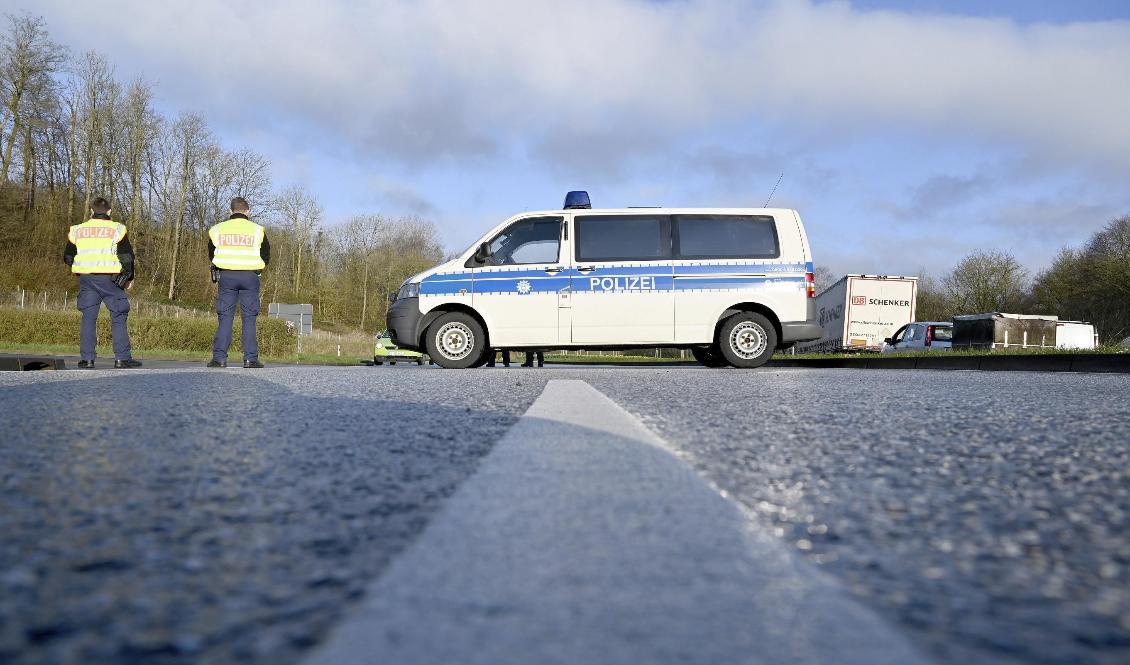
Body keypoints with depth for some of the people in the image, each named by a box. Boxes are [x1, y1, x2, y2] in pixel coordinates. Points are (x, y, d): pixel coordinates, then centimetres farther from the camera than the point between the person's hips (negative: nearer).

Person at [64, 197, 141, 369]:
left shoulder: (77, 230, 8)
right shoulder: (116, 229, -2)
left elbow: (68, 257, 12)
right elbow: (127, 256, -5)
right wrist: (129, 277, 8)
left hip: (86, 279, 3)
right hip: (110, 279, -3)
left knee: (88, 318, 8)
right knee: (118, 318, 3)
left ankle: (87, 359, 4)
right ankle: (122, 358, -1)